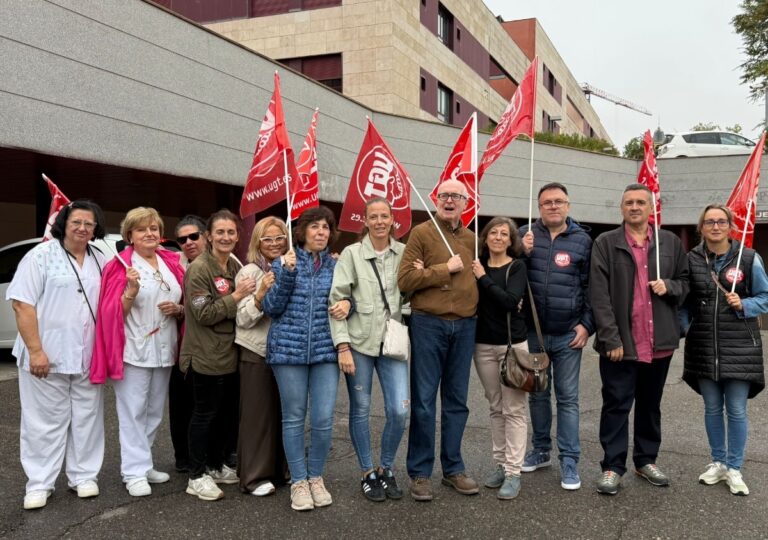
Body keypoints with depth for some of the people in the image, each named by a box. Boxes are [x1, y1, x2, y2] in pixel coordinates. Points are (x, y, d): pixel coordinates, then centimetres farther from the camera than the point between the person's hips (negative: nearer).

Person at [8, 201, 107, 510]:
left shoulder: (100, 261, 10)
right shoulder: (42, 255, -5)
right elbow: (22, 304, -11)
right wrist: (35, 350, -16)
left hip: (89, 357, 5)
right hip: (47, 356, -4)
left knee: (87, 418, 10)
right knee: (45, 420, 4)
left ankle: (84, 476, 23)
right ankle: (39, 484, 14)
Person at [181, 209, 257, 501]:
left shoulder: (236, 266, 9)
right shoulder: (198, 269, -13)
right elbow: (204, 314, -18)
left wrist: (251, 294, 3)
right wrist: (236, 296, -20)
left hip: (230, 353, 7)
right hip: (206, 356, -7)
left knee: (228, 411, 15)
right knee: (206, 413, 1)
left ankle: (217, 466, 30)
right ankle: (197, 476, 14)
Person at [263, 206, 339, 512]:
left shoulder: (336, 266, 9)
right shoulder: (283, 263, 3)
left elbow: (345, 299, 18)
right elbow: (271, 308, -3)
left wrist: (347, 304, -6)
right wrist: (287, 273, -14)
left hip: (326, 350, 2)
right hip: (289, 349, -1)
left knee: (323, 419, -3)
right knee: (293, 418, 6)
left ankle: (316, 477, 20)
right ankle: (298, 481, 19)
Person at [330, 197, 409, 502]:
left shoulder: (404, 253, 6)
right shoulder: (351, 253, -1)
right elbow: (337, 300, -6)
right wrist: (343, 346, -12)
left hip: (392, 341, 2)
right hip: (359, 342, -2)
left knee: (399, 411, -3)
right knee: (360, 410, 7)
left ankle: (386, 469, 20)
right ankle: (367, 473, 24)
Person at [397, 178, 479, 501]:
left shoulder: (471, 240, 14)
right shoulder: (421, 233, -1)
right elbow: (404, 280, -10)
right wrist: (445, 269, -11)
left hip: (464, 326, 5)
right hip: (428, 325, -4)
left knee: (457, 401, 11)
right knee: (424, 401, 1)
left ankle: (453, 468, 23)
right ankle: (420, 472, 12)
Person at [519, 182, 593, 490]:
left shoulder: (583, 240, 1)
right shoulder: (525, 234, 2)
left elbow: (591, 286, 2)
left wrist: (586, 324, -4)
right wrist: (523, 253, -15)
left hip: (568, 335, -1)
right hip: (533, 331, 2)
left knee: (567, 397, 4)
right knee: (538, 394, 14)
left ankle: (569, 461, 12)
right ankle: (541, 450, 29)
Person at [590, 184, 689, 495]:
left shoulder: (670, 242, 8)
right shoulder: (605, 243, -3)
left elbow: (685, 281, 15)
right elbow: (599, 295, -9)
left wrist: (669, 286, -9)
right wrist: (611, 338, -15)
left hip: (659, 341, 4)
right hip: (620, 342, -3)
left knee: (650, 404, 16)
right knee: (616, 405, 2)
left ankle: (646, 460, 29)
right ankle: (613, 466, 12)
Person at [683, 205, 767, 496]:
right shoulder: (691, 259, 1)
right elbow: (685, 299, 9)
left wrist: (744, 305, -15)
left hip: (739, 345, -2)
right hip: (703, 345, 2)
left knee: (736, 410, 2)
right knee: (712, 407, 12)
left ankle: (734, 469, 17)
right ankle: (717, 462, 28)